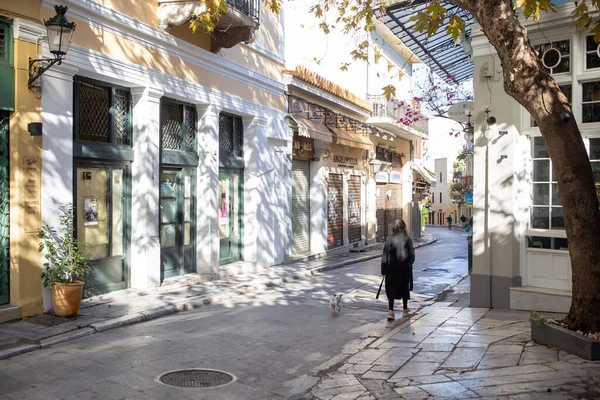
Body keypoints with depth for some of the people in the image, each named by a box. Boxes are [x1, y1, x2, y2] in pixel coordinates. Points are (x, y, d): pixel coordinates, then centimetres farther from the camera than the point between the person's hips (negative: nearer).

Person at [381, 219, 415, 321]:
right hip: (405, 267, 1)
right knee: (404, 287, 17)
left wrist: (383, 269, 1)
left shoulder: (389, 238, -6)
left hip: (392, 267, -1)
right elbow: (412, 254, -1)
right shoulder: (407, 238, -4)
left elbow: (385, 255, -5)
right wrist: (409, 264, 15)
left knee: (391, 288, 2)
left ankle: (391, 310, -13)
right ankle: (405, 308, 31)